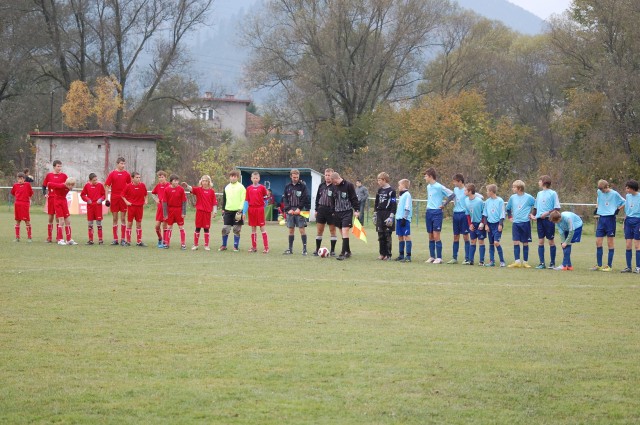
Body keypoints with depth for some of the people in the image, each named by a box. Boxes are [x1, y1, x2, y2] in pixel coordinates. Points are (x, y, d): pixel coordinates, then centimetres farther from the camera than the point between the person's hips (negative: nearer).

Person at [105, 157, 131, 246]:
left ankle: (123, 239, 5)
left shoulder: (127, 174, 4)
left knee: (123, 218, 1)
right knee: (115, 218, 4)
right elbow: (107, 186, 1)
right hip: (114, 198, 0)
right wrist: (107, 198, -6)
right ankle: (115, 239, 9)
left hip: (124, 198, 0)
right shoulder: (112, 174, 1)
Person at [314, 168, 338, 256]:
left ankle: (332, 250, 7)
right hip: (321, 209, 5)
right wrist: (316, 209, 11)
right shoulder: (321, 185, 11)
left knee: (332, 230, 2)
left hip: (331, 211, -5)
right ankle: (317, 249, 13)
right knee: (319, 230, 6)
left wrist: (335, 211, -16)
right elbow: (317, 197, 16)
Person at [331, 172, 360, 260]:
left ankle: (343, 253, -19)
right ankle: (348, 251, 18)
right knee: (342, 233, 8)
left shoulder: (349, 185, -7)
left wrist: (356, 210, -9)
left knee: (345, 232, -15)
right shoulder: (334, 187, 9)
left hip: (347, 212, -6)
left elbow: (354, 198, -6)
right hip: (338, 212, 6)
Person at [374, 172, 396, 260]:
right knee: (381, 236, 6)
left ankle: (388, 255, 0)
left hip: (387, 214, -6)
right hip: (380, 215, 7)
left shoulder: (391, 191, -8)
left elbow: (394, 205, -10)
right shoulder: (379, 190, 13)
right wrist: (375, 214, 18)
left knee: (387, 236, -4)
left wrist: (391, 216, -15)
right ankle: (382, 253, 13)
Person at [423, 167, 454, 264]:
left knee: (436, 236, -8)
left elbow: (452, 195, -12)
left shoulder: (439, 187, -11)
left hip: (437, 212, -7)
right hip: (429, 212, 7)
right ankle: (432, 257, 14)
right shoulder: (428, 187, 12)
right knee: (430, 236, 8)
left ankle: (439, 258, -4)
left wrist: (444, 204, -7)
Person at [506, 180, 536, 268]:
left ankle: (525, 262, 9)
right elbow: (508, 208, 22)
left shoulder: (528, 197, -7)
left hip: (525, 223, -3)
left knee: (525, 243, 3)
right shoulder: (513, 197, 7)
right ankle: (517, 262, -4)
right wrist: (509, 217, 14)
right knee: (516, 242, -5)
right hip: (515, 223, 3)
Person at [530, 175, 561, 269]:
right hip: (539, 219, 6)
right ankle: (542, 263, 4)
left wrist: (547, 213, -18)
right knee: (540, 241, 2)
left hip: (549, 219, -6)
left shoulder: (553, 193, -4)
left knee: (551, 241, 2)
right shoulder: (539, 194, 15)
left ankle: (552, 263, 9)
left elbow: (557, 208, -8)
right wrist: (532, 214, 3)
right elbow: (536, 207, 21)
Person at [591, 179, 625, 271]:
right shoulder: (599, 192, 6)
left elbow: (624, 203, -1)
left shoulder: (614, 194, -9)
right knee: (598, 242, 2)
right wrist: (597, 208, 11)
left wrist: (618, 209, -10)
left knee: (610, 243, 0)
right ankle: (599, 265, 9)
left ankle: (609, 265, 5)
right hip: (601, 218, 5)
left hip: (610, 219, -5)